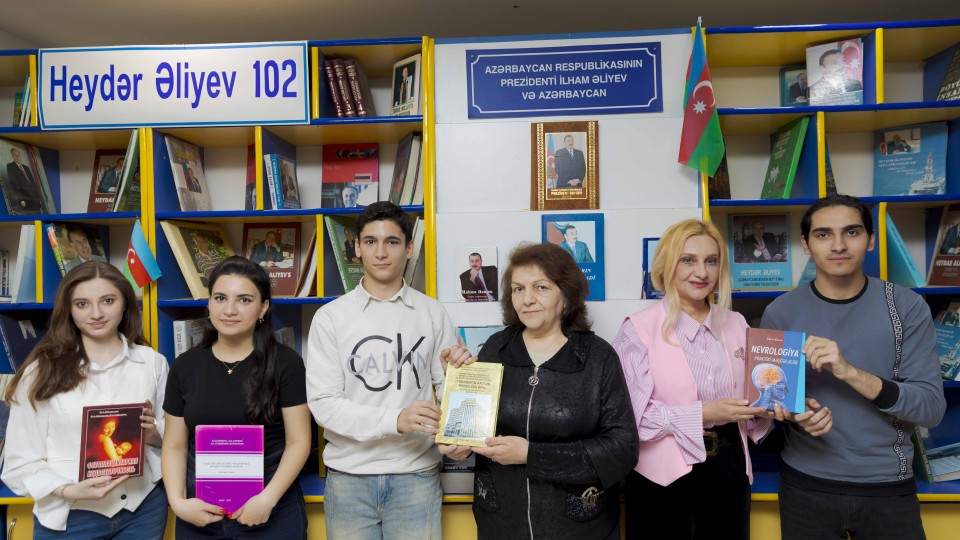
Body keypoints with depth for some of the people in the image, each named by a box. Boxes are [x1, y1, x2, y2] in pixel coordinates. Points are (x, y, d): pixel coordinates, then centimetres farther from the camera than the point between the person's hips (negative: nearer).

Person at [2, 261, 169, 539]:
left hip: (144, 507, 2)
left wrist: (154, 434, -11)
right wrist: (68, 491, -20)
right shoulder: (42, 371, -5)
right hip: (69, 516, -2)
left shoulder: (153, 362, 2)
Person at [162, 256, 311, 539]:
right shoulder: (185, 366, 3)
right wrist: (177, 501, -7)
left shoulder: (285, 362, -7)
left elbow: (298, 441, -7)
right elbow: (175, 445, 6)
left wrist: (268, 498, -17)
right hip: (200, 513, 3)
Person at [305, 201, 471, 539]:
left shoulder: (431, 313, 2)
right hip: (349, 477, -1)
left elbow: (447, 391, 7)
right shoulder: (330, 317, -3)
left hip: (416, 476, 1)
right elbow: (322, 403, -9)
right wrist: (395, 420, -21)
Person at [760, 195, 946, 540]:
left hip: (889, 488, 0)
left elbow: (932, 407, -12)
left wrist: (849, 372, -27)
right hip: (806, 486, 0)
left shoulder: (907, 307, -7)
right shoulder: (780, 313, -6)